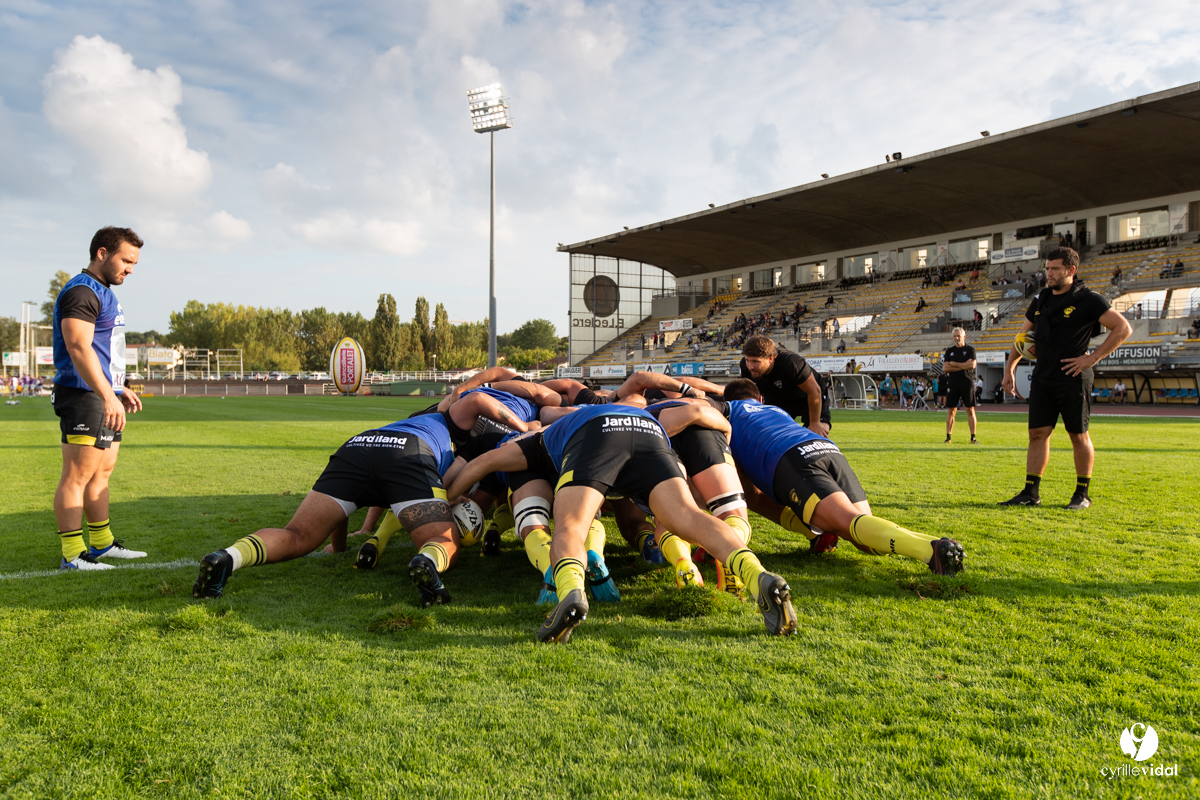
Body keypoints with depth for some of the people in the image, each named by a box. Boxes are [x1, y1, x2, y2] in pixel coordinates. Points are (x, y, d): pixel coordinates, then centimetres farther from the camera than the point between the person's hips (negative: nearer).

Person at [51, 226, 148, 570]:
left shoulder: (104, 293, 20)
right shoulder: (81, 291, -13)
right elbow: (79, 348, -25)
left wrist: (120, 389, 30)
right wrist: (107, 396, -32)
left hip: (105, 398, 11)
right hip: (85, 399, -11)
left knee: (102, 472, 15)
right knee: (77, 476, -7)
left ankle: (101, 544, 24)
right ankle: (73, 556, -4)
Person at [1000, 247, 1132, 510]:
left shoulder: (1087, 299, -6)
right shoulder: (1041, 300, 13)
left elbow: (1123, 328, -7)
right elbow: (1023, 336, 21)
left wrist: (1092, 358, -12)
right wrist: (1009, 368, 15)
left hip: (1073, 380, -6)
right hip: (1042, 378, 6)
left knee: (1079, 436, 3)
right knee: (1038, 434, 4)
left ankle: (1082, 494, 14)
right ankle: (1030, 493, 7)